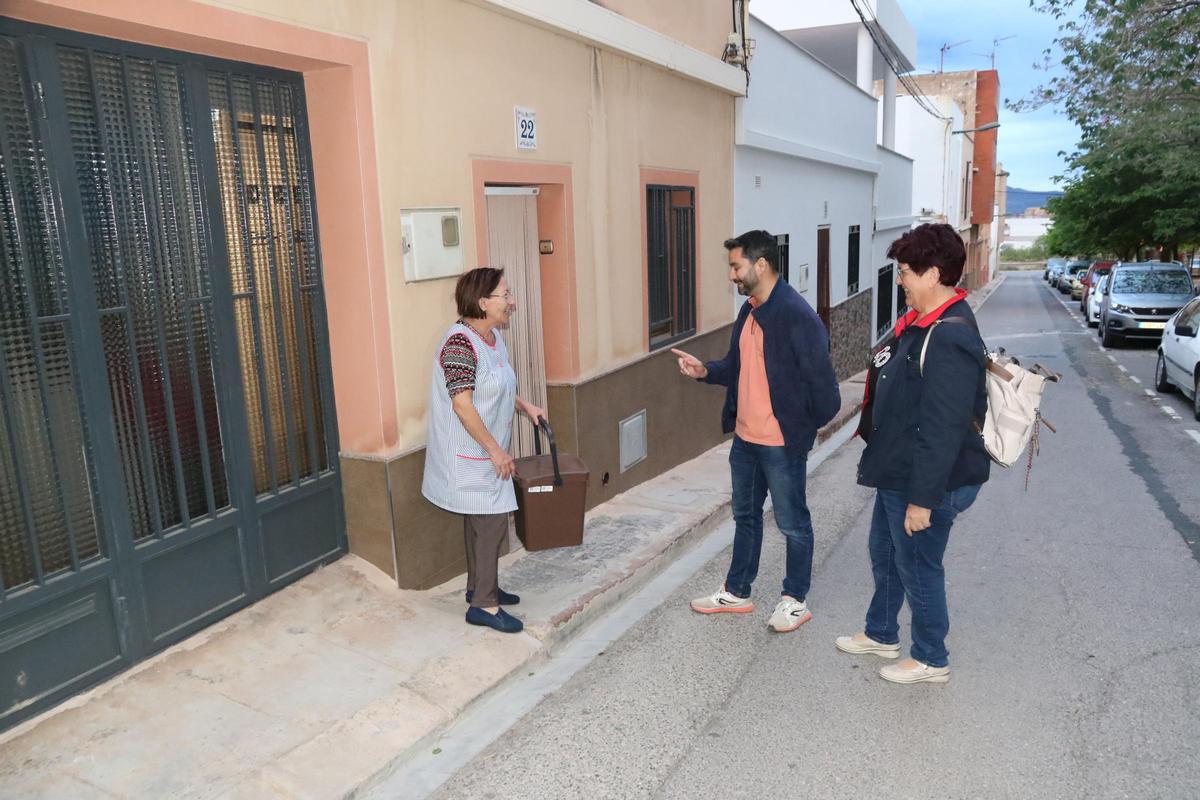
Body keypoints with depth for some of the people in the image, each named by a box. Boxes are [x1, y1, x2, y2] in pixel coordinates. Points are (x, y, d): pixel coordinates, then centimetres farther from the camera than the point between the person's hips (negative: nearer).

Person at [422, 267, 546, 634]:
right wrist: (496, 451, -21)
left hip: (484, 453, 9)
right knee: (491, 523, -4)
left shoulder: (492, 336, 6)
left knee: (480, 521, 18)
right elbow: (462, 405, -25)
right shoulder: (460, 342, -23)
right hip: (470, 455, -9)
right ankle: (483, 605, 6)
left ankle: (479, 586, 33)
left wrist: (525, 405, 10)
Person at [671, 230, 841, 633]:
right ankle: (736, 592, 36)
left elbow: (820, 380, -19)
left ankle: (795, 599, 28)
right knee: (745, 516, 20)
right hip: (744, 438, 9)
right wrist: (705, 370, -2)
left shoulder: (798, 317, -21)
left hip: (782, 443, -8)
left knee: (792, 523, 10)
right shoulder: (749, 311, 7)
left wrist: (806, 429, -8)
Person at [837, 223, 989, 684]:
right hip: (897, 473, 10)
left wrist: (923, 498, -25)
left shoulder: (949, 339, -27)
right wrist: (881, 464, 22)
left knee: (918, 568, 7)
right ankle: (881, 634, 44)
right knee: (884, 554, 24)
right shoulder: (921, 323, 6)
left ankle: (931, 660, 29)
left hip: (926, 484, -10)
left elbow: (943, 431, -28)